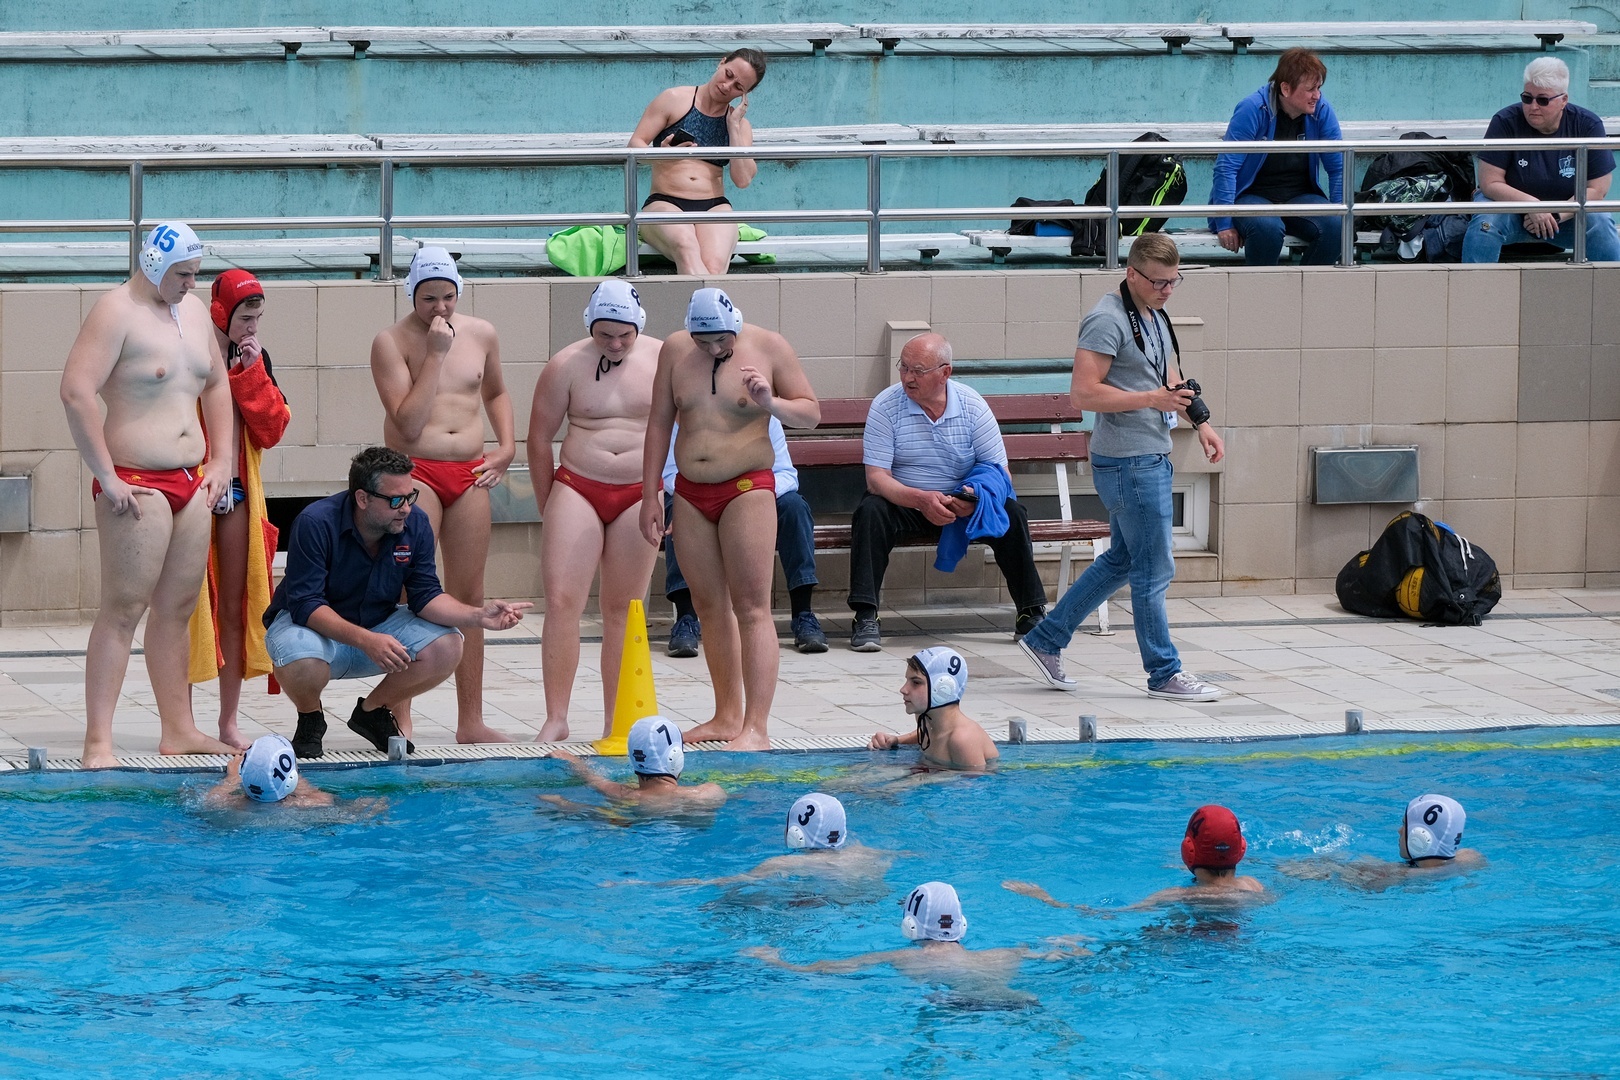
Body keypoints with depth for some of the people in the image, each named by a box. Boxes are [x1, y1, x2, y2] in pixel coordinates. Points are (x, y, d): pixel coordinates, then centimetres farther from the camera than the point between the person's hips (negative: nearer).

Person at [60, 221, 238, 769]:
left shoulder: (193, 311, 15)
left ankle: (178, 729, 17)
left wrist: (220, 459, 16)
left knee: (177, 608, 11)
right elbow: (76, 392, -19)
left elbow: (216, 386, 27)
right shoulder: (117, 312, -11)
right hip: (137, 483, -8)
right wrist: (106, 477, -19)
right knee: (124, 609, -9)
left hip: (192, 480, 8)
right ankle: (98, 741, -10)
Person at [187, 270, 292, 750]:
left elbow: (273, 428, 3)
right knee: (189, 607, -5)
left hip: (238, 492, 6)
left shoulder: (253, 357, 10)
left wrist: (252, 371, -4)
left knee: (235, 609, 8)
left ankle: (229, 723, 14)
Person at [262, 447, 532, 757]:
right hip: (316, 626, -5)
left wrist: (478, 616, -28)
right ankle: (311, 719, -2)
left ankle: (373, 711, 7)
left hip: (378, 623, 5)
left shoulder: (415, 523, -11)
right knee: (302, 662, -40)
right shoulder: (315, 524, -26)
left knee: (446, 648, -20)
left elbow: (426, 596, -9)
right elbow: (305, 605, -30)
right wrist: (365, 640, -44)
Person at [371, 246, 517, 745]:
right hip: (415, 473, -5)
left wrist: (506, 447, 12)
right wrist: (435, 355, -17)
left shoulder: (480, 335, 9)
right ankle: (400, 720, -10)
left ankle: (471, 721, 13)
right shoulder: (391, 343, -7)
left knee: (469, 598, 7)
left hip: (470, 475, 5)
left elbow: (496, 392, 28)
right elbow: (408, 423, -17)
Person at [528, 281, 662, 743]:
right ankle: (556, 718, -7)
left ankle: (615, 723, 8)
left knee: (622, 608, 4)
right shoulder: (566, 366, 0)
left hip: (640, 493, 1)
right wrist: (548, 509, 7)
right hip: (578, 488, -1)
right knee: (561, 599, -11)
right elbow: (538, 439, 5)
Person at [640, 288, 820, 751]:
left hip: (747, 488, -4)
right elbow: (659, 423, 10)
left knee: (752, 609, -9)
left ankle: (755, 727, -13)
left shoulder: (769, 347, -4)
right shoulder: (675, 351, 5)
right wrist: (649, 495, 8)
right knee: (710, 607, 9)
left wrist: (771, 403, -19)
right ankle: (727, 716, 19)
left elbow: (812, 413, 2)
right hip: (690, 494, 5)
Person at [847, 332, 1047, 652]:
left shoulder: (971, 405, -6)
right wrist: (921, 500, -35)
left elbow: (999, 471, -5)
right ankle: (866, 618, -32)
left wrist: (976, 498, -27)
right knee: (870, 511, -32)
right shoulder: (886, 406, -11)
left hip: (960, 503, 1)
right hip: (903, 502, -1)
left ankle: (1031, 613, -13)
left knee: (1012, 512, -22)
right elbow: (876, 478, -18)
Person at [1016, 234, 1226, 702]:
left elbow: (1170, 382, 27)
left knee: (1121, 560, 17)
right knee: (1153, 571, -3)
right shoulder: (1107, 321, -16)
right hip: (1128, 463, -10)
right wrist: (1152, 399, -25)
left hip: (1152, 459, 10)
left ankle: (1046, 640, 25)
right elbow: (1084, 392, -22)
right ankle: (1165, 674, 5)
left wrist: (1201, 422, 12)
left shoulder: (1155, 317, 15)